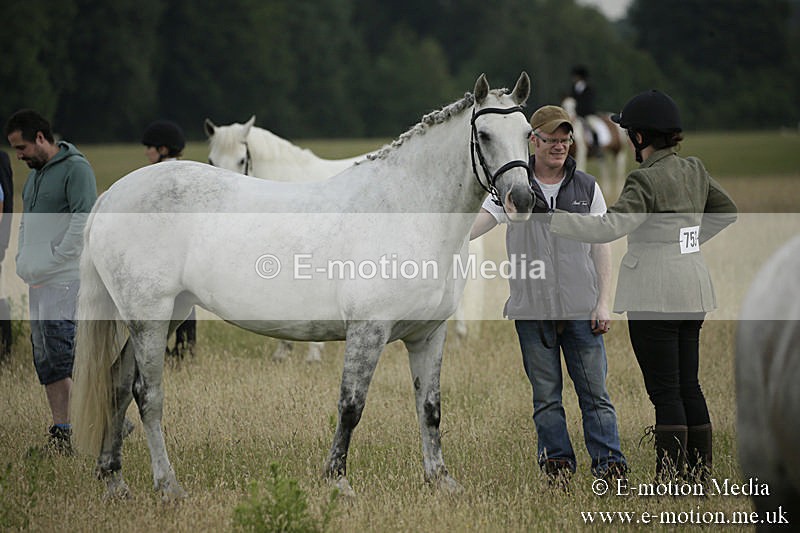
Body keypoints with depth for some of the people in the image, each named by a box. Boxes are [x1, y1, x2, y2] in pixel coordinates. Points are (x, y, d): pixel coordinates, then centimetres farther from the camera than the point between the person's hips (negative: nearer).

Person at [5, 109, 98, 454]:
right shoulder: (35, 174, 19)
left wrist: (51, 264, -16)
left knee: (60, 354, -15)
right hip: (38, 282, 9)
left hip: (65, 280, -9)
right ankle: (61, 432, 11)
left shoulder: (75, 169, -9)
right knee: (46, 361, 8)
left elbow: (84, 224, -18)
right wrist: (23, 263, 12)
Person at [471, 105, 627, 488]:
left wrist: (604, 302, 2)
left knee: (594, 391, -2)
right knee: (545, 395, 4)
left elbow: (601, 247, 9)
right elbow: (482, 220, -7)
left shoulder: (586, 188, 9)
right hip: (532, 310, 0)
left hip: (581, 310, 0)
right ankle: (558, 465, 10)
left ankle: (609, 464, 0)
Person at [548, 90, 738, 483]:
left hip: (655, 294, -8)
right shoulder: (694, 171, 7)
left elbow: (608, 228, -27)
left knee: (664, 390, -5)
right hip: (692, 290, 8)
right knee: (688, 385, 13)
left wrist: (546, 218, -25)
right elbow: (726, 210, 23)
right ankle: (700, 475, 16)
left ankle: (671, 479, -5)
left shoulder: (646, 181, -16)